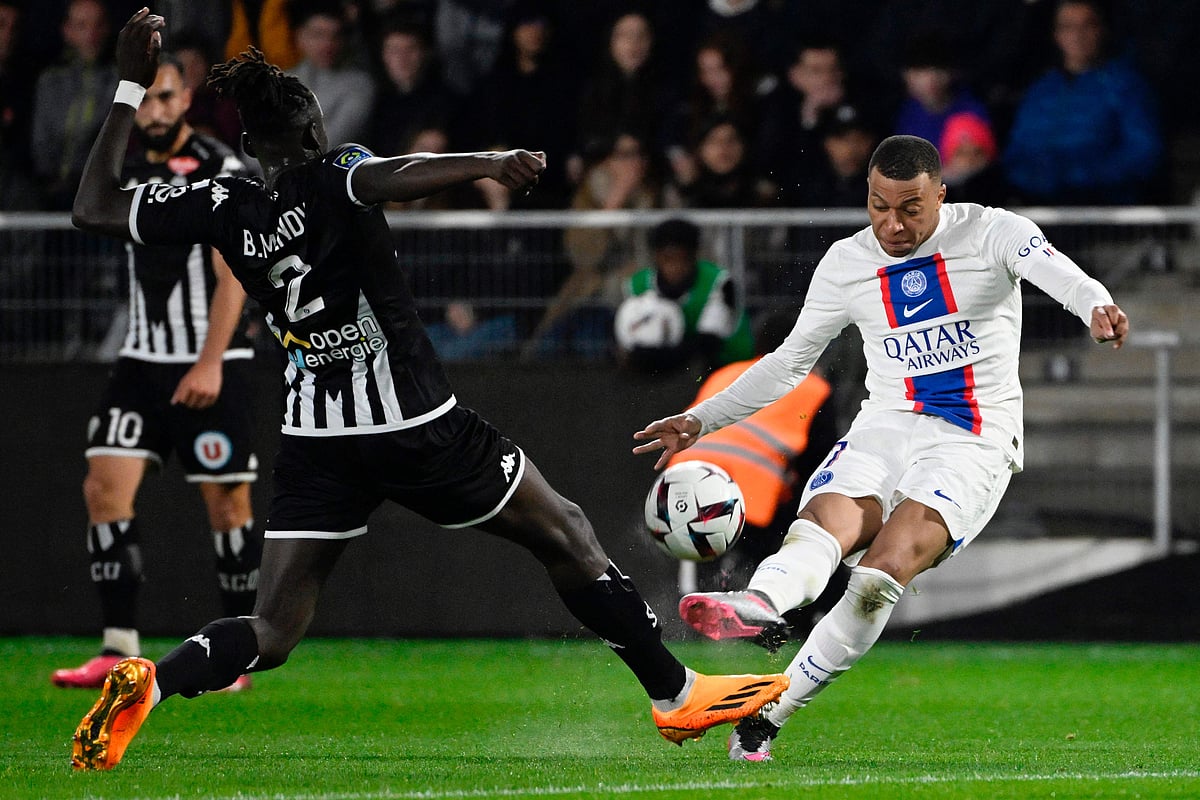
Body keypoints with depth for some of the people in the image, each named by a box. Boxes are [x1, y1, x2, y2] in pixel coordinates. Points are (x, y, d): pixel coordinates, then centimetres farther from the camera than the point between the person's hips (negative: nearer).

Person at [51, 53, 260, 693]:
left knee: (226, 500, -2)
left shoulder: (219, 169, -9)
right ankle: (119, 651, -6)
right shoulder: (134, 172, 11)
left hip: (210, 365, -6)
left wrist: (209, 363, -21)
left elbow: (231, 275, -15)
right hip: (142, 358, 6)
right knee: (105, 486, -6)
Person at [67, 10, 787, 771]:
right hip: (413, 423, -4)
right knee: (563, 532, 14)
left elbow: (93, 207, 8)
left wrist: (131, 87, 12)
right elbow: (391, 179, -35)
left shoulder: (224, 207, 0)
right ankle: (676, 693, 19)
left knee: (270, 632, 5)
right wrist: (488, 162, -42)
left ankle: (148, 682, -24)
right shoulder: (331, 177, -12)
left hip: (317, 443, 4)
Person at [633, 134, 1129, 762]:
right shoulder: (847, 263, 10)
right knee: (825, 522, -31)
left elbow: (1053, 270, -22)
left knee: (885, 567, -27)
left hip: (974, 443, -4)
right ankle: (759, 605, -63)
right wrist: (702, 420, 17)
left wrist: (1095, 305, -45)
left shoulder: (990, 232, -1)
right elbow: (790, 362, 22)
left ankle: (768, 711, -31)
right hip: (886, 427, 4)